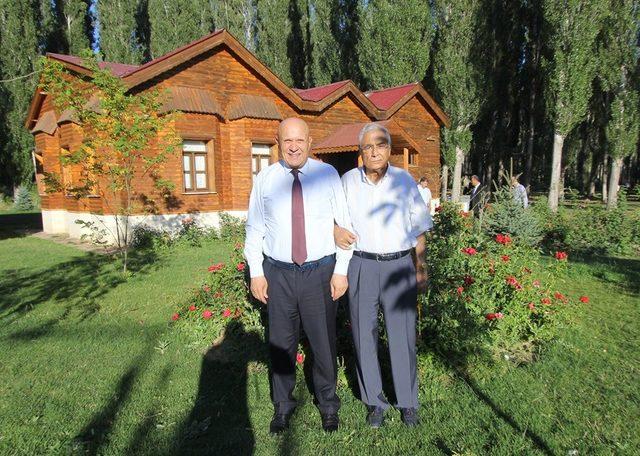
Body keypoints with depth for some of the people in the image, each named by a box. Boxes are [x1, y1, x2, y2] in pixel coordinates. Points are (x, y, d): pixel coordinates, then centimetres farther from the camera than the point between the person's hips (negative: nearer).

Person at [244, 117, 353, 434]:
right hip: (278, 274, 1)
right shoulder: (265, 179, 2)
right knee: (281, 344, 14)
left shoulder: (327, 174, -1)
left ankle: (328, 404, 36)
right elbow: (254, 228, 6)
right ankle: (283, 406, 37)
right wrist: (256, 272, 1)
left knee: (323, 342, 11)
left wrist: (341, 270, -5)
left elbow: (344, 224, -1)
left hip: (320, 272, -1)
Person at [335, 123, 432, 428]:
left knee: (402, 335, 4)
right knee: (364, 334, 8)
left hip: (399, 265, -1)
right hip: (361, 266, 1)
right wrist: (335, 229, -8)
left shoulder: (405, 180, 1)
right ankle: (374, 401, 26)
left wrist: (420, 269, 5)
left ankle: (408, 401, 24)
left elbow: (418, 229, 6)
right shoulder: (348, 180, 1)